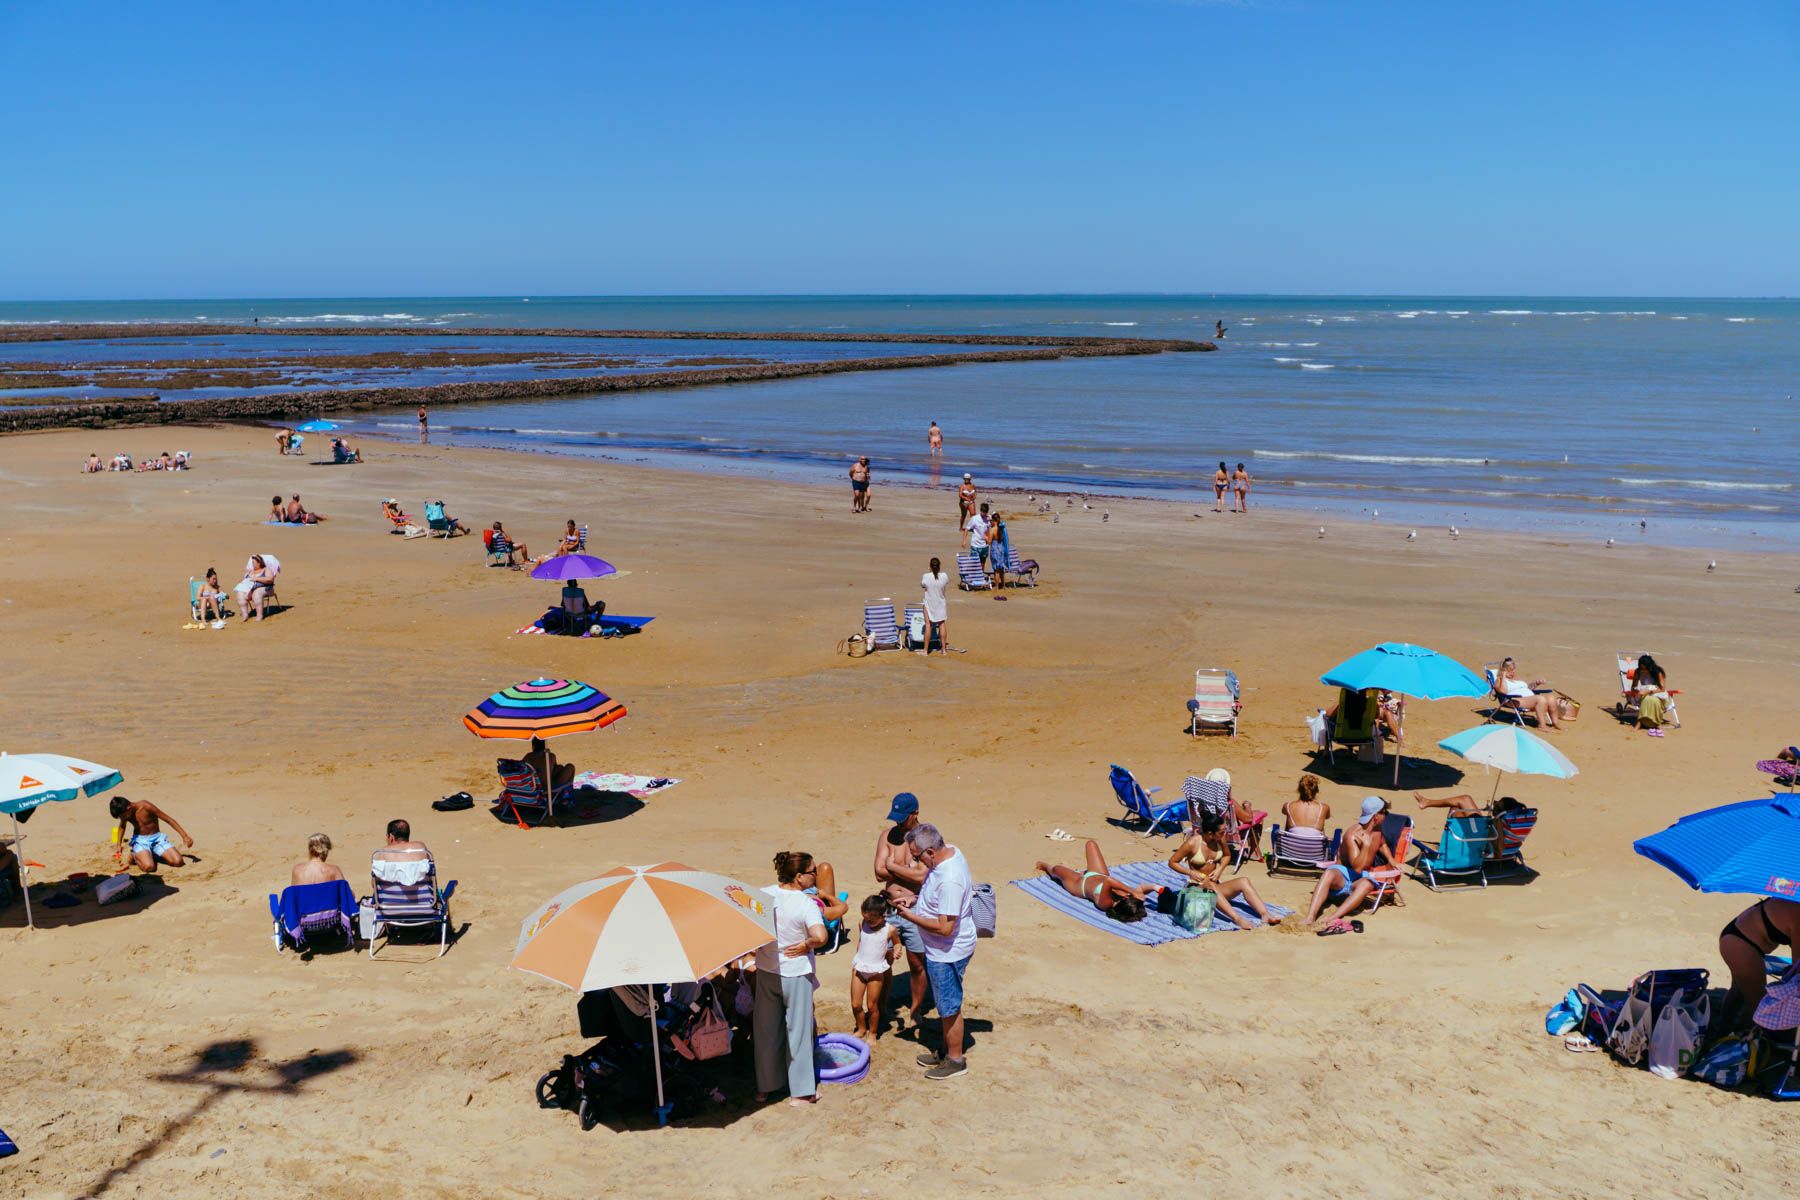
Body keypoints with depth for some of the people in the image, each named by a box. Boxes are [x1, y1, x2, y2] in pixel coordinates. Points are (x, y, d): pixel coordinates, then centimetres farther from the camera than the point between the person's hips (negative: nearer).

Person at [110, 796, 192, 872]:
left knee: (178, 862, -23)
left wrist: (185, 836, -16)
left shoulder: (145, 806, -19)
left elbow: (169, 819, -13)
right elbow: (122, 826, 22)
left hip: (157, 838, -1)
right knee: (148, 867, -32)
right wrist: (119, 844, 17)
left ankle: (154, 855, 5)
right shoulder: (124, 812, -5)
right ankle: (135, 856, 1)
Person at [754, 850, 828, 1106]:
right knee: (797, 1031, 9)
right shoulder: (806, 903, -20)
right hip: (795, 976, -5)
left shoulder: (763, 895, -6)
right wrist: (805, 946, -20)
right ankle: (800, 1092, 18)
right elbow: (820, 937, -31)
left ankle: (764, 1087, 29)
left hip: (765, 972, 5)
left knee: (766, 1030, 17)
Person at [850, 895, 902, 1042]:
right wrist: (855, 963, 12)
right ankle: (861, 1029, 30)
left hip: (876, 970, -3)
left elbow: (897, 943, 6)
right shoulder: (862, 925, -5)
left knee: (871, 1006, 5)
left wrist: (896, 951, -15)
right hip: (859, 967, 3)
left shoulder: (890, 930, -13)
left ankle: (872, 1033, 26)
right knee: (855, 1004, 7)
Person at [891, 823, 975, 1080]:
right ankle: (948, 1049, 41)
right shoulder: (950, 851, -5)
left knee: (949, 1007, 9)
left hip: (948, 952, -10)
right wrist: (916, 900, 2)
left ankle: (956, 1059, 26)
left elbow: (945, 927, -31)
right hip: (940, 950, 10)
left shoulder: (949, 881, -34)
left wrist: (910, 916, -21)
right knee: (944, 1004, 24)